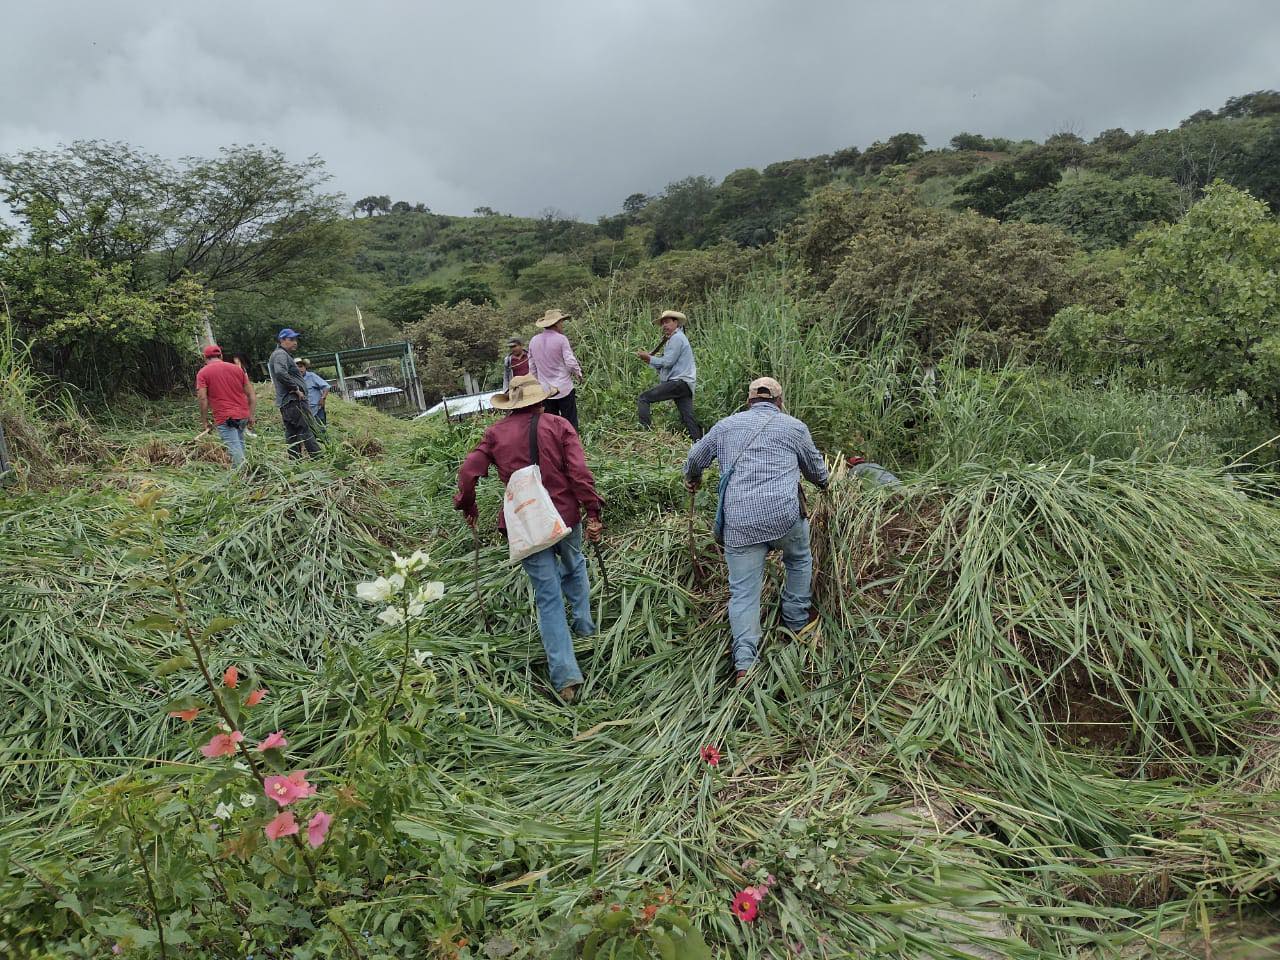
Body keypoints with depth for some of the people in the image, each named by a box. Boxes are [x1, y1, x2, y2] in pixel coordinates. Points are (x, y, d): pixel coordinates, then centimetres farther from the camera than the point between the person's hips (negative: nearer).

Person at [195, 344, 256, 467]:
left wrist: (205, 421, -1)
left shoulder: (203, 372, 2)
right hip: (243, 415, 4)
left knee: (235, 450, -6)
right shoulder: (237, 368, 13)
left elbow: (203, 398, -8)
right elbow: (251, 394, 10)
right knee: (239, 443, 18)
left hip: (224, 418, -4)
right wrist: (251, 415, 14)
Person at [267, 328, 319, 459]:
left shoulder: (282, 354, 25)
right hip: (293, 400, -11)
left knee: (292, 435, 9)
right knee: (306, 431, -14)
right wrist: (296, 389, -20)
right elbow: (280, 373, -26)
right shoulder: (280, 354, -8)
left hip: (286, 403, 11)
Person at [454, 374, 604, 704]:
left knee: (548, 597, 4)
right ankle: (583, 623, 43)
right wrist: (593, 513, -8)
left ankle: (565, 675, 0)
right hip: (565, 516, 0)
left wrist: (468, 507, 15)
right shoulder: (558, 426, -2)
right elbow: (579, 473, -11)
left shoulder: (496, 433, 3)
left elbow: (468, 472, -1)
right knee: (574, 566, 32)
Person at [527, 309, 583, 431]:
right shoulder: (561, 339, -11)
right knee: (570, 425, 2)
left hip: (545, 390, 5)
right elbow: (570, 362, -12)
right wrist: (578, 373, 7)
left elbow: (532, 367, 11)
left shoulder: (534, 341, 5)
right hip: (564, 389, -5)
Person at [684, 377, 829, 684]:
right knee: (799, 559, 29)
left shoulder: (727, 425, 17)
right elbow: (816, 469, 27)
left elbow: (695, 458, 27)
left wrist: (691, 479, 49)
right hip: (784, 515, -1)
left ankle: (744, 664, -2)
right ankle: (796, 618, 38)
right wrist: (824, 483, 51)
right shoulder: (794, 427, 13)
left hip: (739, 521, 1)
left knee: (743, 592, 6)